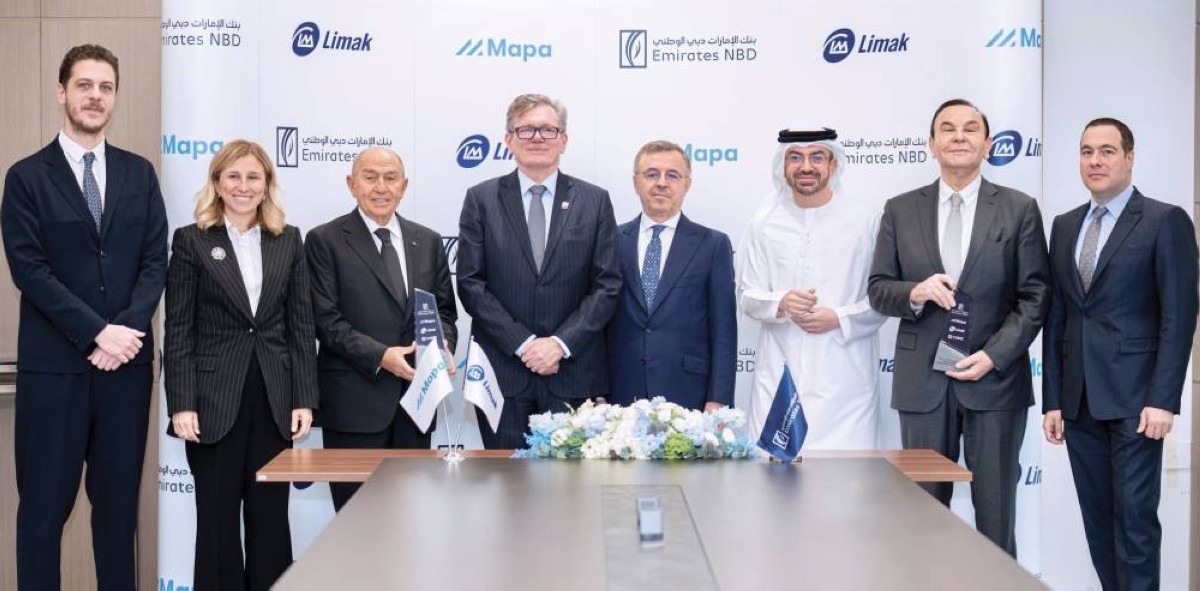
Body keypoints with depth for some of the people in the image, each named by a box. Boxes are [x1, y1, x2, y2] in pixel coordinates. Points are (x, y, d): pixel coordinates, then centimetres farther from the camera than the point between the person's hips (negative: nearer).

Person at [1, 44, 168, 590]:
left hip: (126, 361, 3)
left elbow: (155, 260, 5)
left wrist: (128, 328, -10)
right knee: (44, 505, 3)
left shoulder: (138, 173, 10)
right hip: (53, 365, -3)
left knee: (119, 501, 10)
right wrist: (96, 333, -15)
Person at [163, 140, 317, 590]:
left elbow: (301, 324, 6)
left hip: (275, 400, 2)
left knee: (271, 517, 8)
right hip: (215, 401, -2)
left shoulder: (289, 240, 9)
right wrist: (182, 404, -10)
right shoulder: (191, 240, 1)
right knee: (218, 519, 6)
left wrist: (304, 399, 0)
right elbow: (178, 330, -2)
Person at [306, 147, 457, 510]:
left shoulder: (428, 242, 13)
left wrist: (443, 345, -8)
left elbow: (444, 309, 14)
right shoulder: (325, 241, 0)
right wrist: (379, 356, -20)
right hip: (355, 401, -4)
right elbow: (326, 319, -7)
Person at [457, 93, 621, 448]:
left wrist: (560, 343, -10)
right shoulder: (481, 199, 5)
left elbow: (607, 285, 1)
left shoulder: (594, 201, 6)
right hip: (501, 372, 0)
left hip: (574, 372, 0)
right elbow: (470, 283, -1)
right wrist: (523, 343, -10)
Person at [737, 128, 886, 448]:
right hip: (778, 376, 2)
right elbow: (746, 295, 9)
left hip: (843, 379, -1)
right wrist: (780, 303, -11)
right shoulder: (763, 225, 8)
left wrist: (840, 318, -11)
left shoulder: (866, 222, 3)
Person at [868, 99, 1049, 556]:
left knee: (996, 512, 6)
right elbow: (878, 290, 6)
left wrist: (994, 355, -11)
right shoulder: (900, 210, 7)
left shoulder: (1020, 209, 3)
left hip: (995, 379, -1)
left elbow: (1035, 296, 0)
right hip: (922, 381, 1)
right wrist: (915, 293, -15)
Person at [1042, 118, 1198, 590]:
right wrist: (1052, 400, 8)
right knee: (1098, 519, 10)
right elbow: (1056, 318, 12)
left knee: (1135, 518, -4)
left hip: (1133, 398, -5)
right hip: (1079, 401, 5)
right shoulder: (1064, 226, 14)